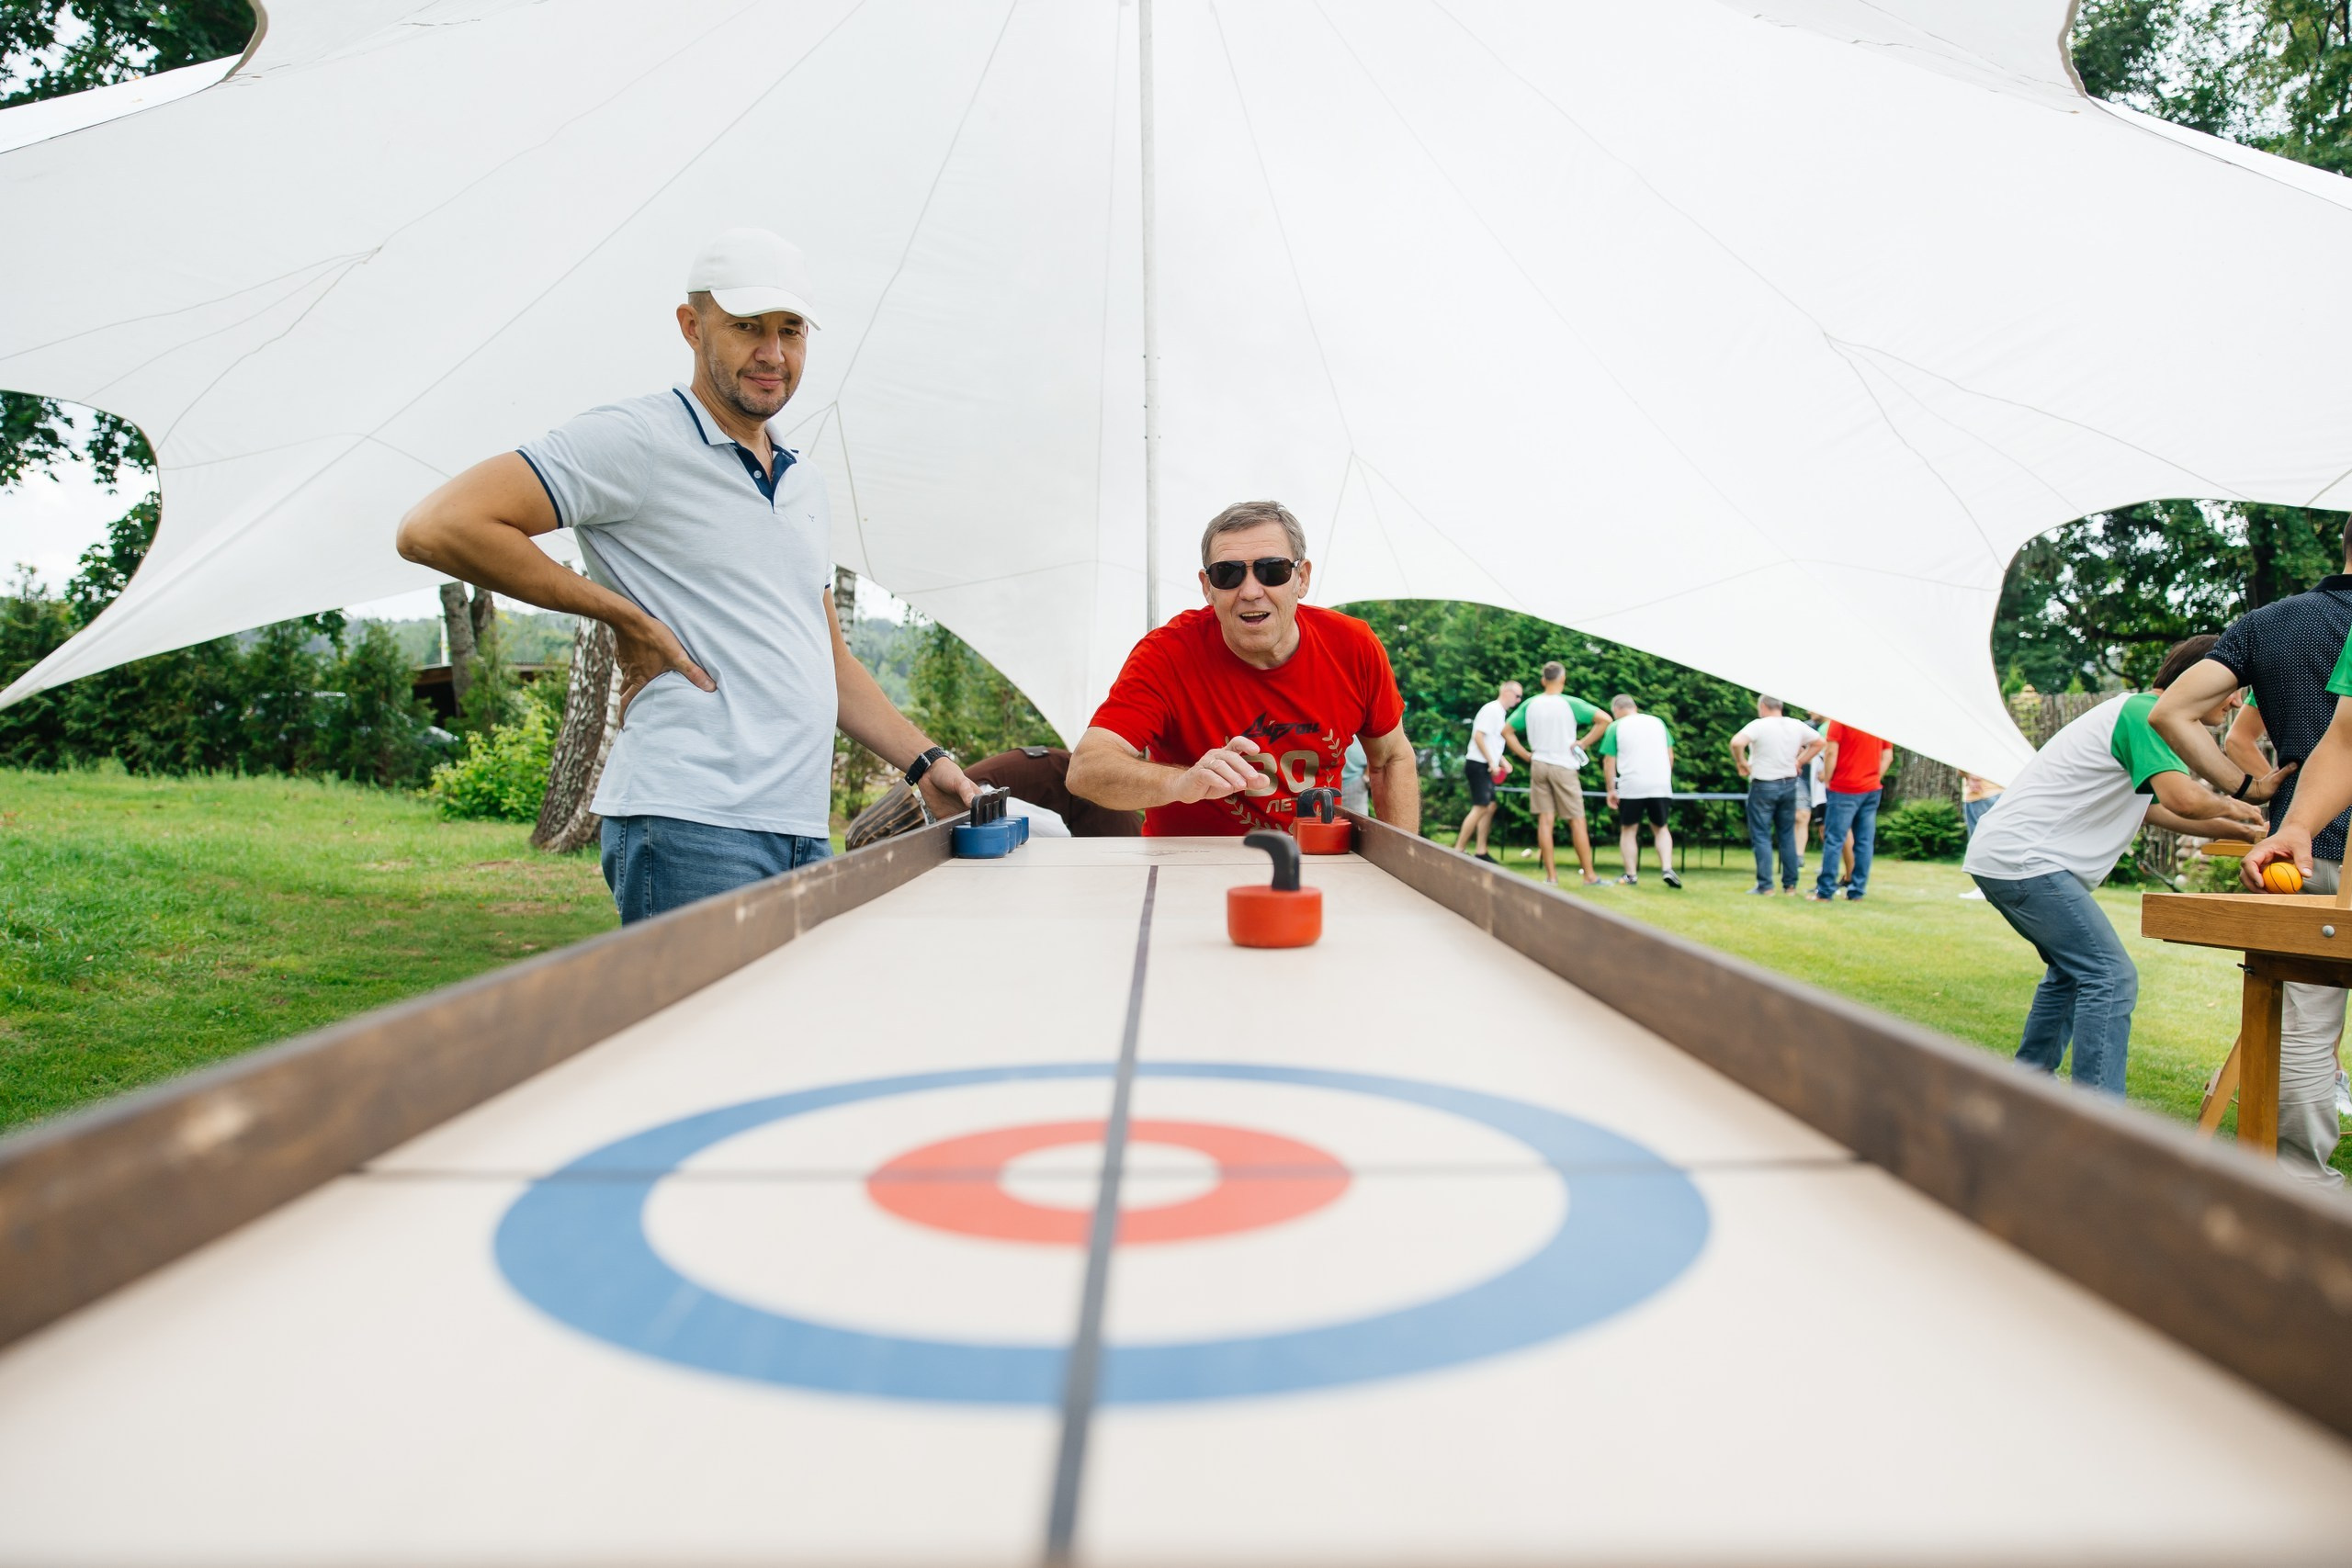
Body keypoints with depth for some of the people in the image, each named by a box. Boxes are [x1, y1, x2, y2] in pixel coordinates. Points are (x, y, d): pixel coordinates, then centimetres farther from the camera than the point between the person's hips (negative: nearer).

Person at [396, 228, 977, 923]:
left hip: (804, 833, 8)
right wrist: (624, 616, -9)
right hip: (690, 830, -7)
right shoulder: (638, 441, -4)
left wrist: (924, 762, 15)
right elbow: (437, 528, -12)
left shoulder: (805, 486, 21)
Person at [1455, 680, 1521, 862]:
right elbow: (1478, 737, -20)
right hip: (1478, 765, -10)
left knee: (1489, 807, 9)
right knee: (1480, 808, -11)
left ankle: (1481, 852, 13)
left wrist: (1503, 761, 11)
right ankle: (1458, 851, -7)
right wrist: (1492, 763, -18)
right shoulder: (1492, 709, -12)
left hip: (1486, 767, 10)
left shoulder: (1501, 714, 17)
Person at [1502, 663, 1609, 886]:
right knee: (1577, 821, 3)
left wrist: (1526, 755, 7)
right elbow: (1605, 719, -16)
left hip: (1538, 765, 4)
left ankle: (1551, 876, 5)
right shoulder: (1570, 703, -9)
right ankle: (1589, 876, 7)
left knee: (1545, 820, 4)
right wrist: (1583, 743, -8)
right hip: (1564, 767, -4)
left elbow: (1507, 731, 8)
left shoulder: (1530, 704, 3)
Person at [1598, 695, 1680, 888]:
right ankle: (1667, 868, 0)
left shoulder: (1615, 727, 1)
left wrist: (1610, 790, 5)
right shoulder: (1657, 722, 12)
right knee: (1660, 828, 17)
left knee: (1629, 830, 12)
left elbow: (1609, 762, -2)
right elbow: (1670, 755, 15)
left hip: (1630, 787, -3)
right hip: (1660, 785, 3)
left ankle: (1631, 875, 10)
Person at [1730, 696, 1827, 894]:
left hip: (1763, 786, -5)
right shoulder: (1797, 726, 4)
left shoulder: (1759, 726, -13)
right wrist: (1800, 761, 13)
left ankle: (1765, 885, -1)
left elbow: (1736, 742, -28)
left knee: (1761, 836, 1)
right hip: (1789, 784, 5)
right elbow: (1820, 742, 14)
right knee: (1787, 835, 13)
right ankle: (1790, 884, 15)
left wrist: (1742, 763, -13)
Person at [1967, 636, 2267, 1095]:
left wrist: (2234, 830, 27)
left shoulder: (2138, 711, 22)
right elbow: (2183, 799, -25)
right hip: (2023, 859, -11)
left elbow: (2155, 808, 32)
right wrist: (2229, 807, -3)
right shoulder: (2144, 711, -11)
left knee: (2071, 970, 25)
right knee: (2110, 977, -12)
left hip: (2003, 855, 11)